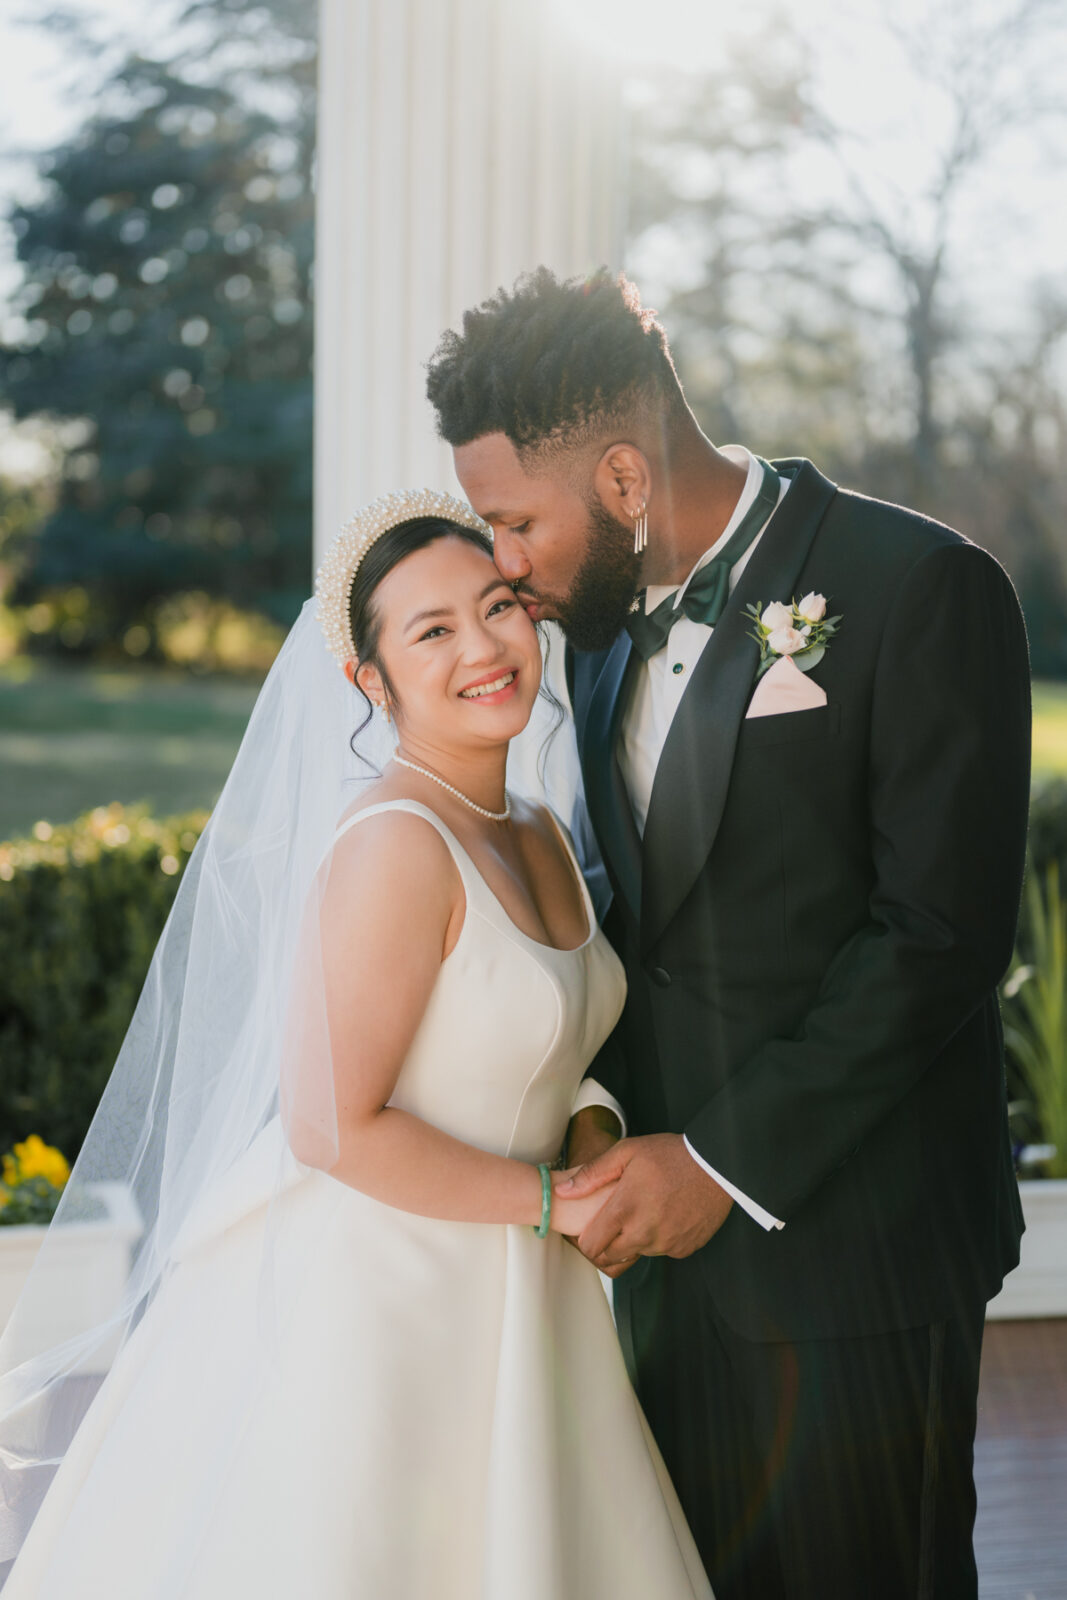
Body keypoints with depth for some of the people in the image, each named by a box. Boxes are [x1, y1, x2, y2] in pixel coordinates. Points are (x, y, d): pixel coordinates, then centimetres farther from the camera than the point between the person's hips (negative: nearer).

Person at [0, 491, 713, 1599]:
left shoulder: (540, 840, 6)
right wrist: (550, 1202, -15)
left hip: (500, 1302, 8)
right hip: (370, 1308, -8)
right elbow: (330, 1128, -23)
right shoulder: (395, 845, -21)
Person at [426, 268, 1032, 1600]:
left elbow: (942, 935, -17)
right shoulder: (604, 619, 9)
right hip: (674, 1241, 6)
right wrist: (595, 1112, 0)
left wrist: (726, 1163, -16)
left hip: (852, 1248, -6)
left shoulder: (921, 589, -13)